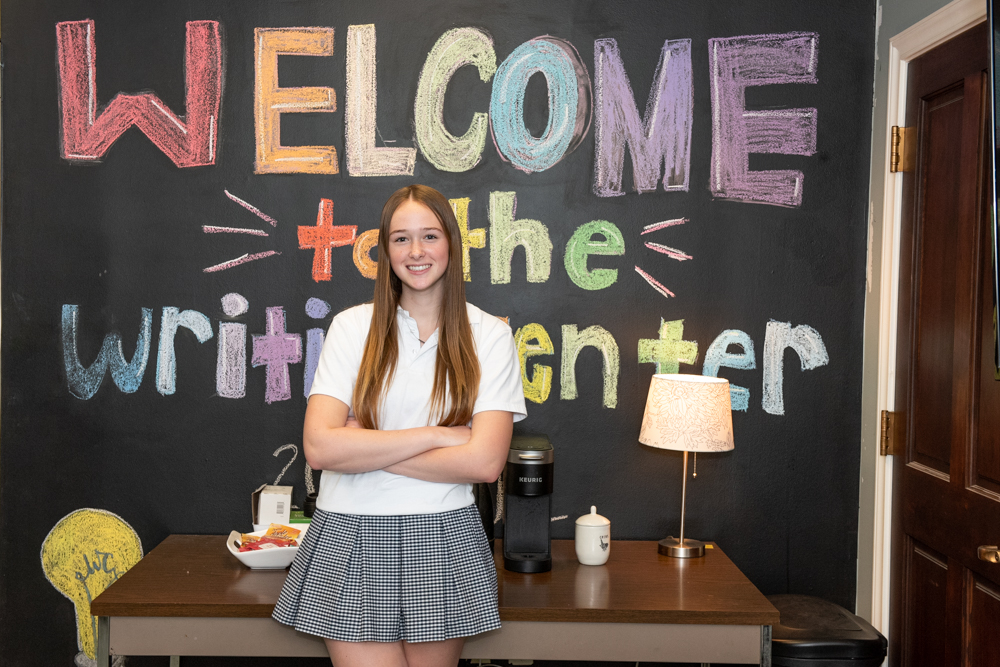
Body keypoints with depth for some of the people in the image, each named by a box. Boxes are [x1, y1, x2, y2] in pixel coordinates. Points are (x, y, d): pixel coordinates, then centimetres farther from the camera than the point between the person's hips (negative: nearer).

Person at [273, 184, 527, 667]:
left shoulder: (489, 335, -1)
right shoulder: (353, 326, 0)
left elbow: (484, 462, -12)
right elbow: (318, 447, -11)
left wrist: (365, 447, -11)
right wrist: (435, 435, -13)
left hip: (442, 542, 0)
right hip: (353, 539, 0)